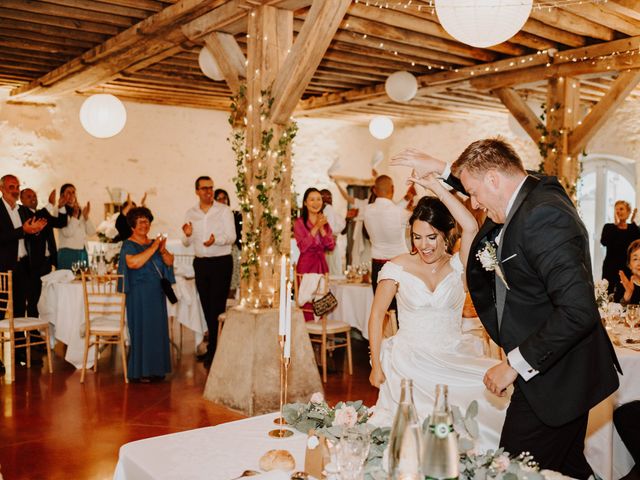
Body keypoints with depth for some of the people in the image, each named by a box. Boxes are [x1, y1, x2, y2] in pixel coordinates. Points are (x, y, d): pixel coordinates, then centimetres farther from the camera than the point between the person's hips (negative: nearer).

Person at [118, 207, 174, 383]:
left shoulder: (153, 242, 12)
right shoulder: (128, 245, -5)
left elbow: (170, 261, 5)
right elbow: (133, 263, -24)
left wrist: (163, 250, -13)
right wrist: (152, 248, -22)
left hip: (157, 293, 6)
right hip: (139, 294, -6)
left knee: (158, 329, 8)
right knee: (141, 330, -4)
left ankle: (155, 368, 18)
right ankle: (139, 371, 4)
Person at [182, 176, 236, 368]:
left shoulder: (224, 210, -4)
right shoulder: (191, 213, 8)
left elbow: (231, 237, -10)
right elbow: (186, 243, 8)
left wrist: (216, 240, -28)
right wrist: (188, 235, -14)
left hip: (221, 261, -5)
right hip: (201, 263, 5)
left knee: (217, 306, -5)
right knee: (206, 306, 12)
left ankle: (214, 350, 2)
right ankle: (214, 347, 25)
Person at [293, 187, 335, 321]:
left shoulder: (325, 222, 14)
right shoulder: (299, 222, 0)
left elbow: (331, 246, 5)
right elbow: (303, 246, -12)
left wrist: (322, 228, -7)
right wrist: (315, 227, -12)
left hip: (321, 265, 5)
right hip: (306, 266, -5)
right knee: (307, 305, -8)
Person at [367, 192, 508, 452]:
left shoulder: (457, 265, 3)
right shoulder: (398, 266, 1)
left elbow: (471, 226, -15)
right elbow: (377, 314, 3)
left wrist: (436, 186, -12)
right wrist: (376, 365, -3)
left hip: (454, 360, 2)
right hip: (410, 362, -2)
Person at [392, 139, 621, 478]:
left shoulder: (542, 215, -25)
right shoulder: (533, 194, 4)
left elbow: (578, 310, -30)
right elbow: (487, 188, 30)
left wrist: (516, 363, -23)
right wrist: (441, 169, 22)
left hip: (552, 379, -10)